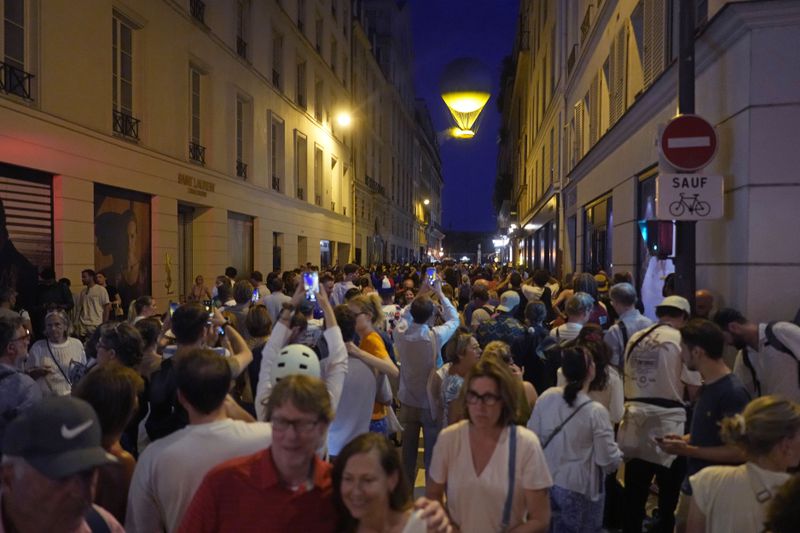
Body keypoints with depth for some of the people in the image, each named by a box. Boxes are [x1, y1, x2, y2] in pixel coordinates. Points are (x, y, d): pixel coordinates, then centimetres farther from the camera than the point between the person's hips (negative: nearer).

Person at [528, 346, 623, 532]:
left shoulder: (545, 398, -10)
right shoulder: (596, 411, -21)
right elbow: (608, 460, -14)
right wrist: (619, 455, 8)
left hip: (545, 482, 4)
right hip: (579, 489, -4)